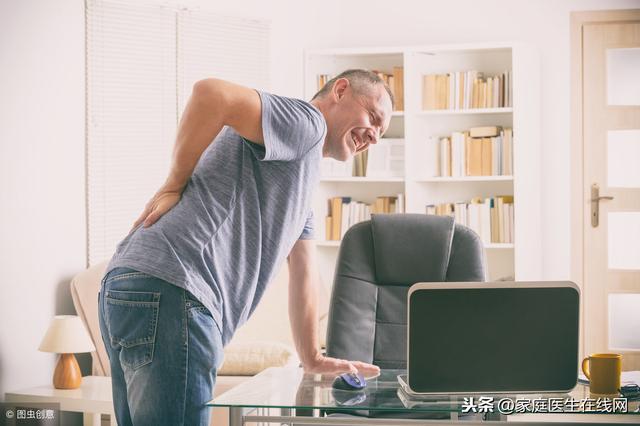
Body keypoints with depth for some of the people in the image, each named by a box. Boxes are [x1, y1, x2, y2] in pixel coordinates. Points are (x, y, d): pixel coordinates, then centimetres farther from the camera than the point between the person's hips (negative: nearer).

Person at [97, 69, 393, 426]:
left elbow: (304, 273, 33)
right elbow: (212, 93, -21)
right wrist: (175, 185, -11)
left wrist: (313, 359, 33)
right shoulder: (306, 122, -3)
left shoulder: (304, 181, 30)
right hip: (169, 292, -11)